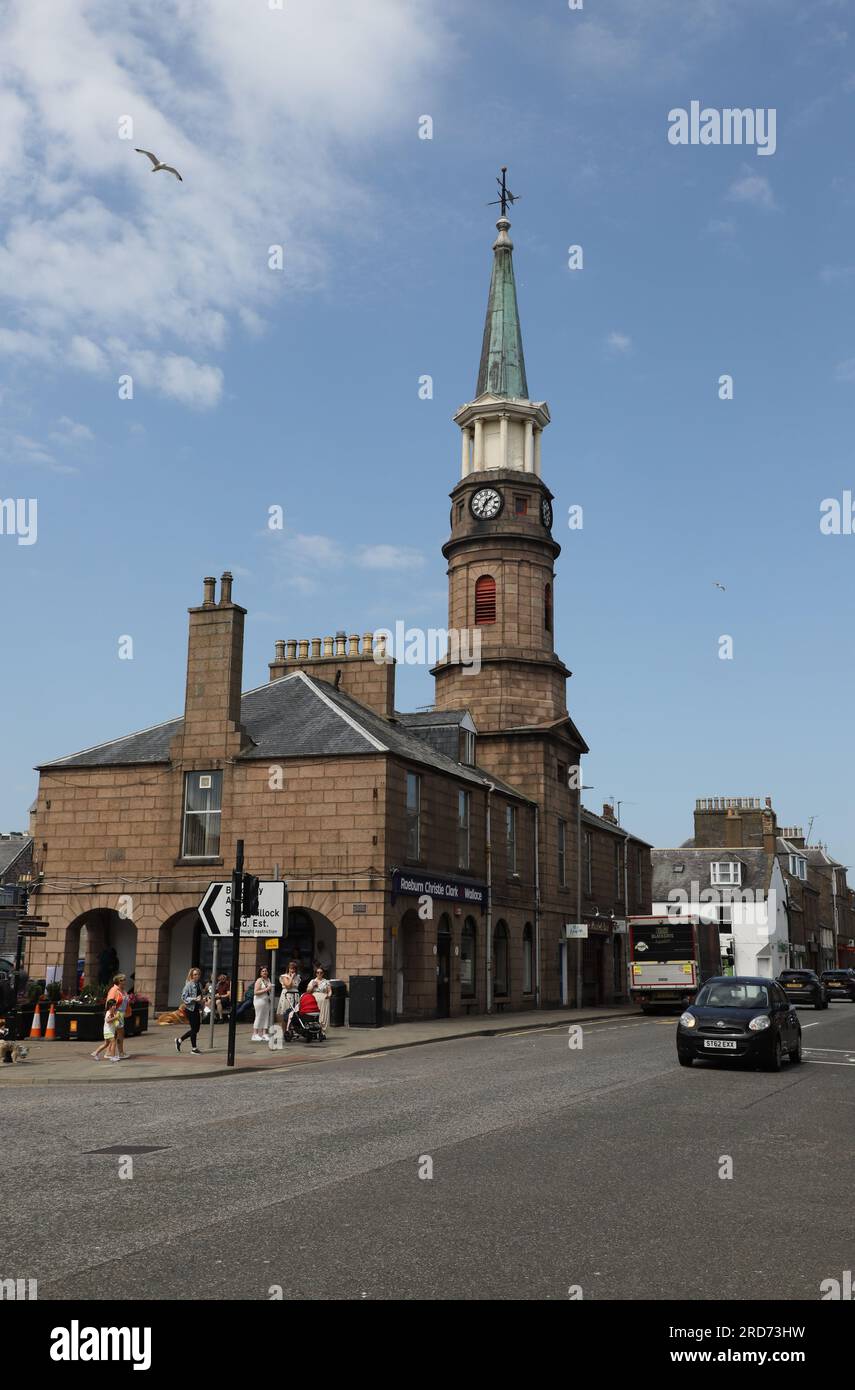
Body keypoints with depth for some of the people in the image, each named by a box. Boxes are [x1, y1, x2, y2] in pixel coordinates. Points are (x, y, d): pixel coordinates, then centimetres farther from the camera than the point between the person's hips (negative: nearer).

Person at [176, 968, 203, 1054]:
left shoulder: (199, 984, 10)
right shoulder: (189, 985, -11)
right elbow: (183, 997, -13)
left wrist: (201, 1009, 15)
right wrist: (194, 999, -23)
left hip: (197, 1008, 8)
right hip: (190, 1008, -8)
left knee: (196, 1029, 10)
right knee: (194, 1028, -2)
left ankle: (179, 1040, 25)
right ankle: (194, 1048, 10)